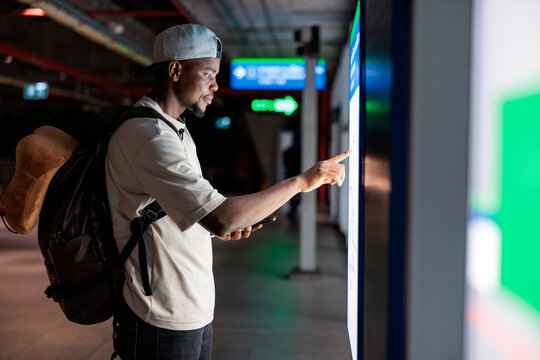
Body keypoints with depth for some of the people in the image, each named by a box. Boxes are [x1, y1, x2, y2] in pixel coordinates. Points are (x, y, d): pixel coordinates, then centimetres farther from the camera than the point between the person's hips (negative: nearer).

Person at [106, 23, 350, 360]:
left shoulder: (175, 130, 14)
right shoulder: (147, 136, -21)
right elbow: (219, 217, -30)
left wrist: (223, 227, 3)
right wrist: (301, 181, -22)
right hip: (164, 324, -9)